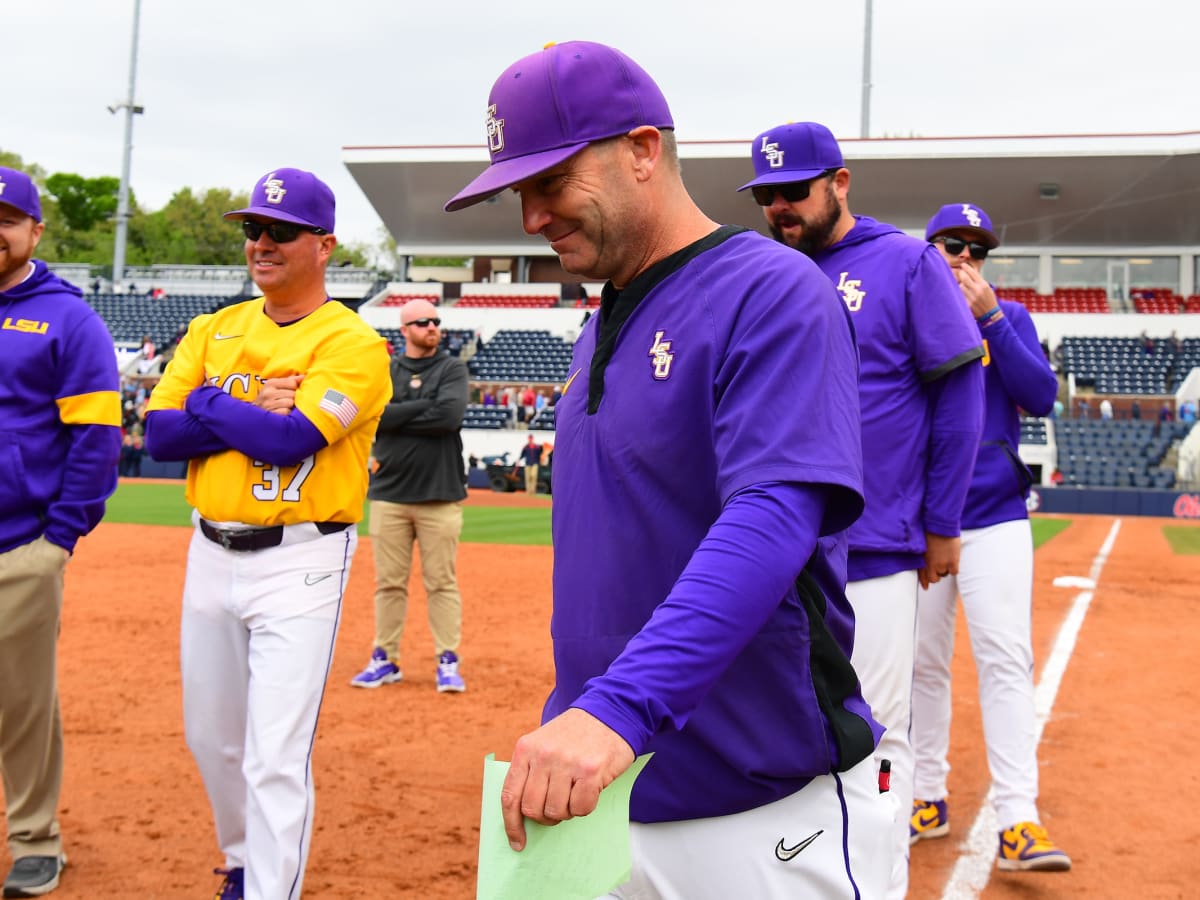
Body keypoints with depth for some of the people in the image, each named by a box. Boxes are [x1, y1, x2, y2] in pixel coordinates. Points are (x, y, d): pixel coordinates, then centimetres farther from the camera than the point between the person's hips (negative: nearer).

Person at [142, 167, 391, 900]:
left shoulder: (352, 343, -10)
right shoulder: (214, 330, 9)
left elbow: (290, 440, -23)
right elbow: (158, 433, -1)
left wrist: (207, 403, -8)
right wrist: (253, 414, -14)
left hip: (300, 563, -6)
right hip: (211, 555, 7)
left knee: (276, 757, -8)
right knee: (211, 737, 20)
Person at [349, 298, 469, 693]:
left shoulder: (452, 368, 4)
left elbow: (450, 415, -14)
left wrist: (396, 418, -8)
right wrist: (426, 406, -11)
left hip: (440, 494, -2)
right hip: (389, 494, 2)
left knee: (442, 582, 1)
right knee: (388, 582, 7)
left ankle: (447, 661, 8)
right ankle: (385, 660, 16)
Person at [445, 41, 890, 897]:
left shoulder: (771, 293, -14)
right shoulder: (602, 328, 11)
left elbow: (774, 515, -28)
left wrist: (620, 706, -38)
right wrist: (566, 730, 13)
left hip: (768, 812, -7)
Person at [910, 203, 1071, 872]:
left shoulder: (1009, 317, 8)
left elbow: (1042, 397, -7)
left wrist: (990, 317, -12)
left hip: (995, 517, 0)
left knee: (1007, 661, -8)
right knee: (922, 663, 6)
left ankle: (1018, 820, -8)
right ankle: (928, 798, 19)